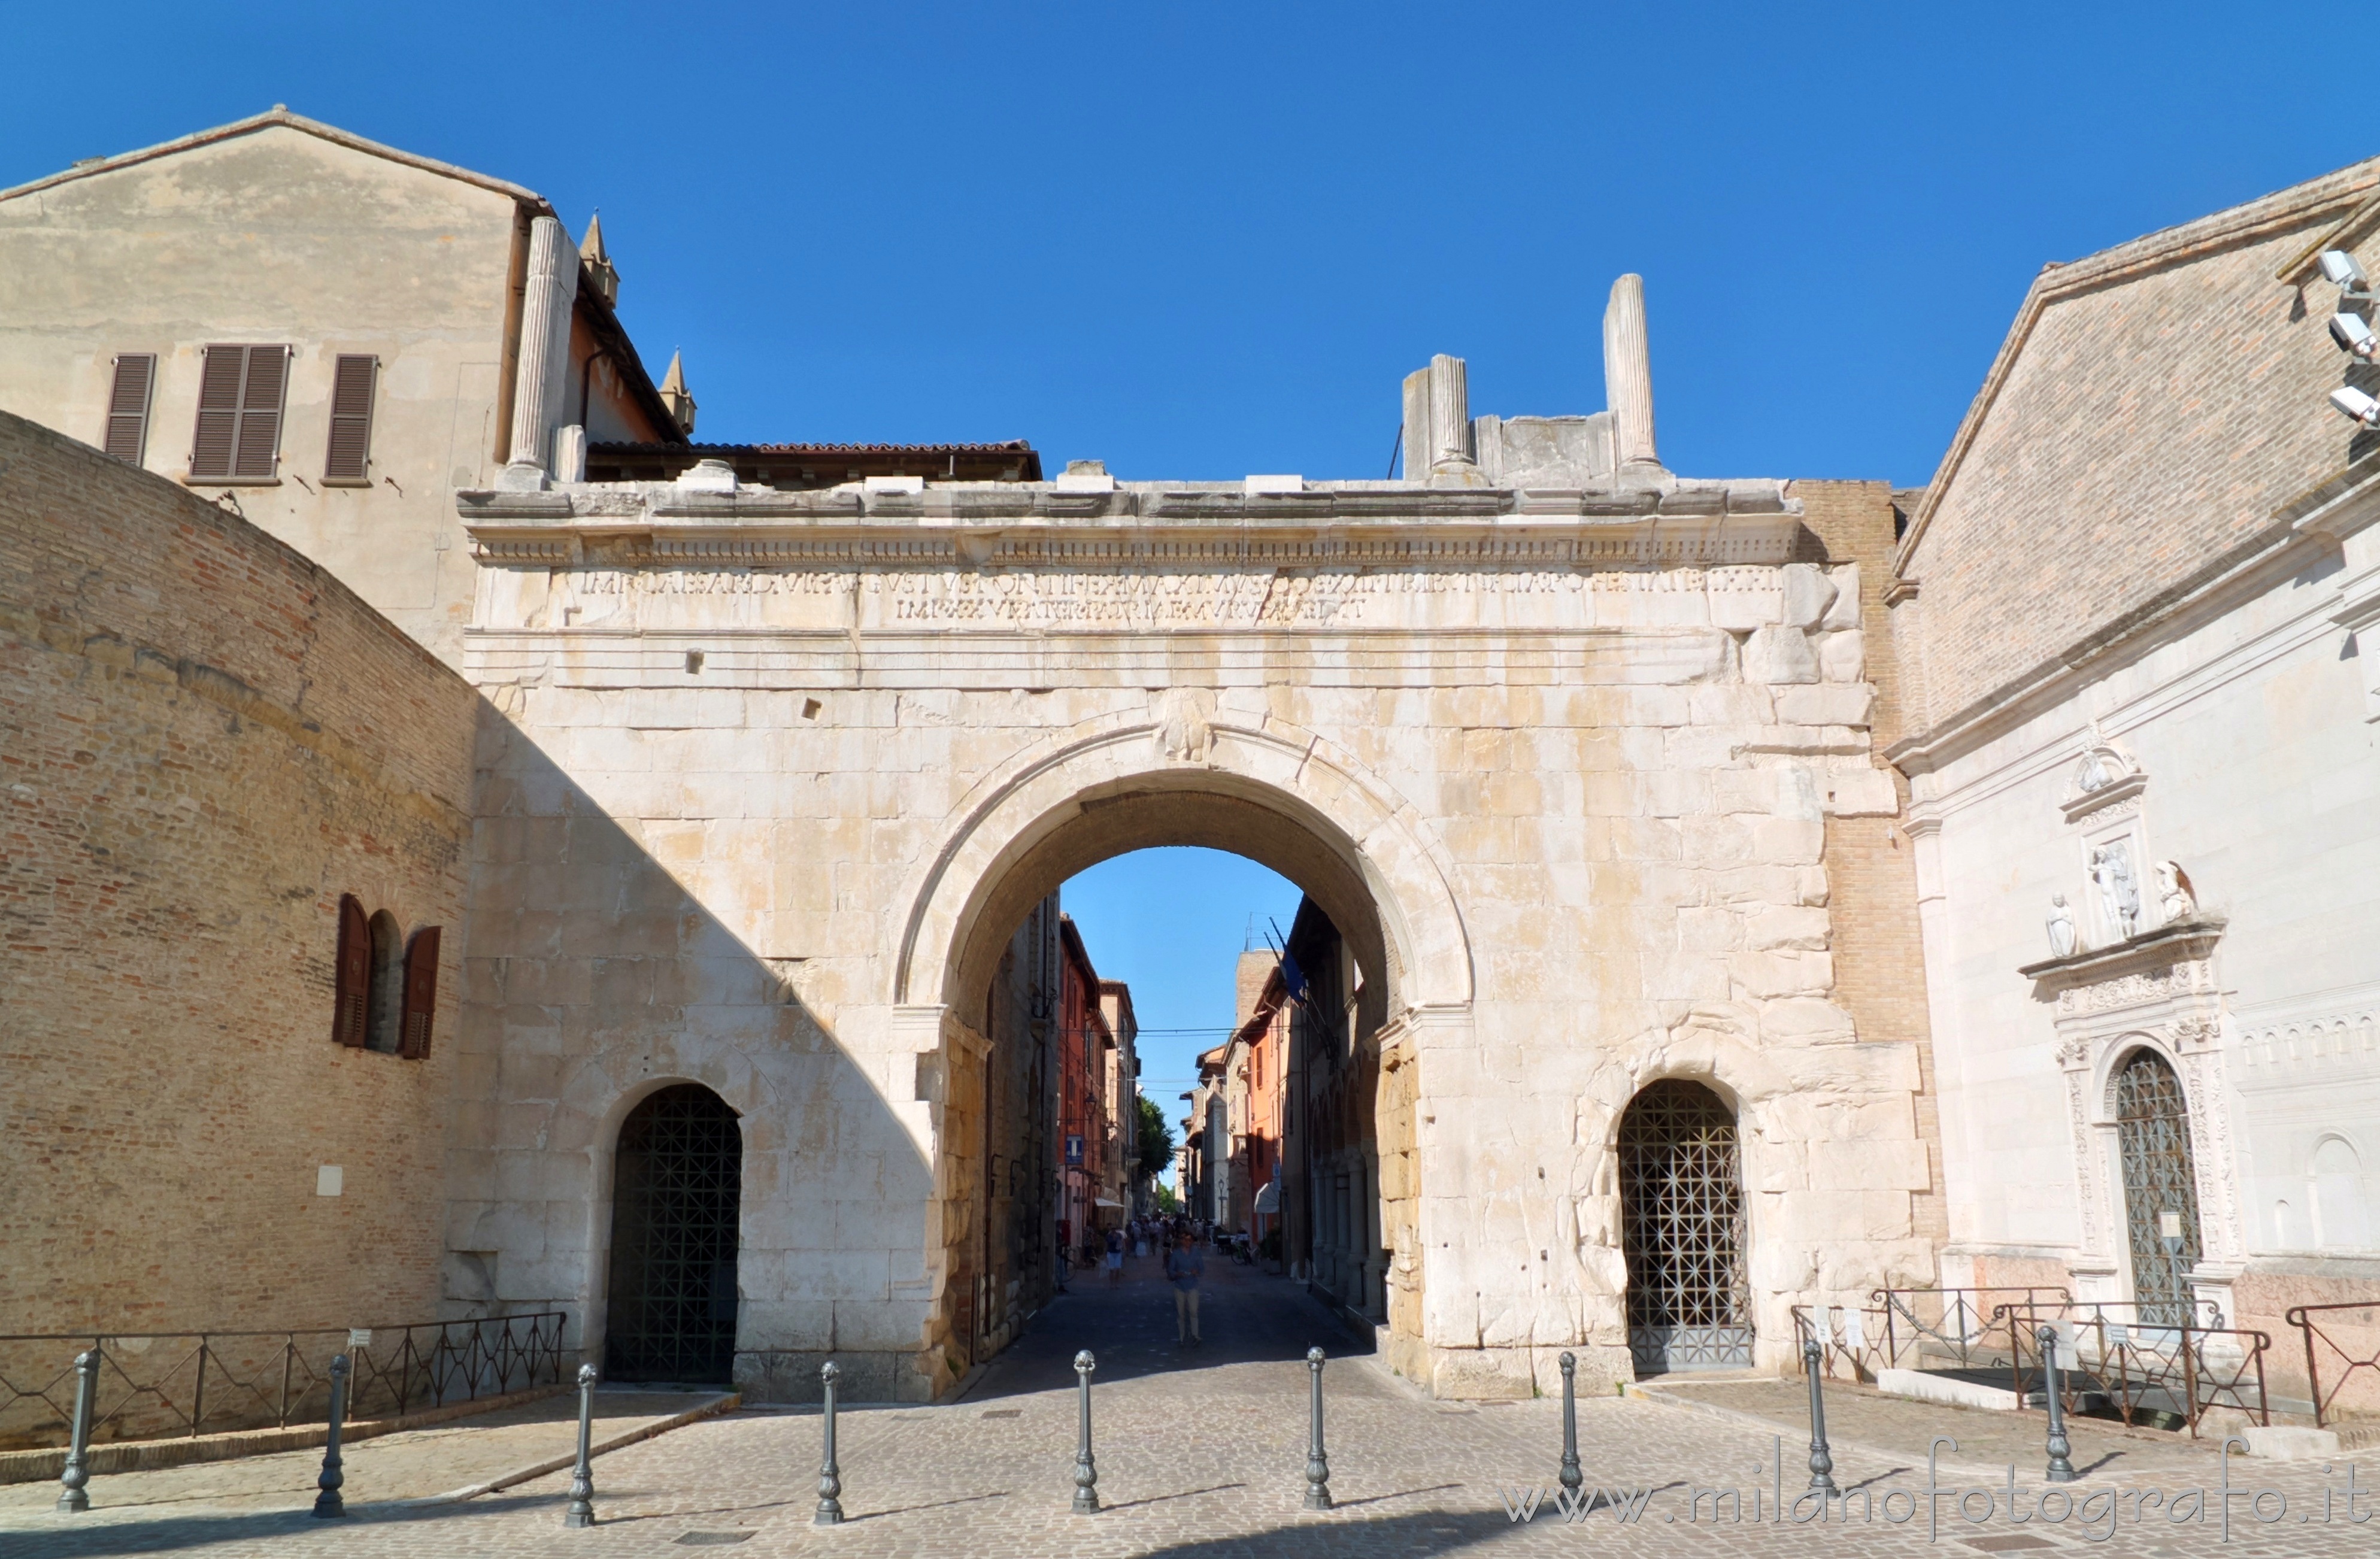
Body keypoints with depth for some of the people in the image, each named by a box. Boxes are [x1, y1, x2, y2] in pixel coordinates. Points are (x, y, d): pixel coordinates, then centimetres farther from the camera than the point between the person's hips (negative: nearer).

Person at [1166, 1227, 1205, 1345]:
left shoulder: (1195, 1252, 2)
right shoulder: (1175, 1253, -1)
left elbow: (1202, 1270, 6)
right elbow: (1170, 1270, 1)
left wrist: (1197, 1272, -16)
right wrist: (1177, 1274, -19)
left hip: (1192, 1286, 0)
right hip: (1180, 1286, 0)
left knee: (1193, 1312, -12)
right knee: (1181, 1313, 6)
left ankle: (1195, 1336, -14)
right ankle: (1182, 1338, 15)